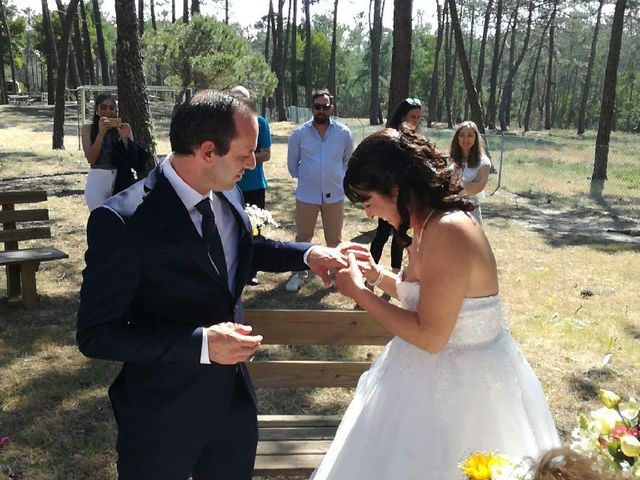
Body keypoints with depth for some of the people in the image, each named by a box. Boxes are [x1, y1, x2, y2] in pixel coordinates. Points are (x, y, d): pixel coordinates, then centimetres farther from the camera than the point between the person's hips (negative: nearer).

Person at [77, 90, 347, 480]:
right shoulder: (122, 221, -24)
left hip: (235, 398, 6)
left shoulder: (228, 194, -4)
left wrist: (308, 253, -1)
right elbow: (96, 335, -20)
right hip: (163, 414, -6)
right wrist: (200, 344, -28)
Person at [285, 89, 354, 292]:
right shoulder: (300, 133, -5)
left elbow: (349, 159, 12)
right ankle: (299, 274, 24)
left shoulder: (344, 133, -4)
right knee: (302, 237, 10)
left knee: (334, 238, 12)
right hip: (307, 194, 0)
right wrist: (302, 178, 10)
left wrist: (338, 177, 12)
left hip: (334, 194, 0)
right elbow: (292, 161, 8)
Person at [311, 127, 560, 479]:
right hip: (443, 373, 9)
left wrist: (358, 292, -19)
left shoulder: (446, 232, -27)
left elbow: (430, 336, -27)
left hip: (461, 387, -9)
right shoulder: (431, 224, 3)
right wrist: (377, 275, 3)